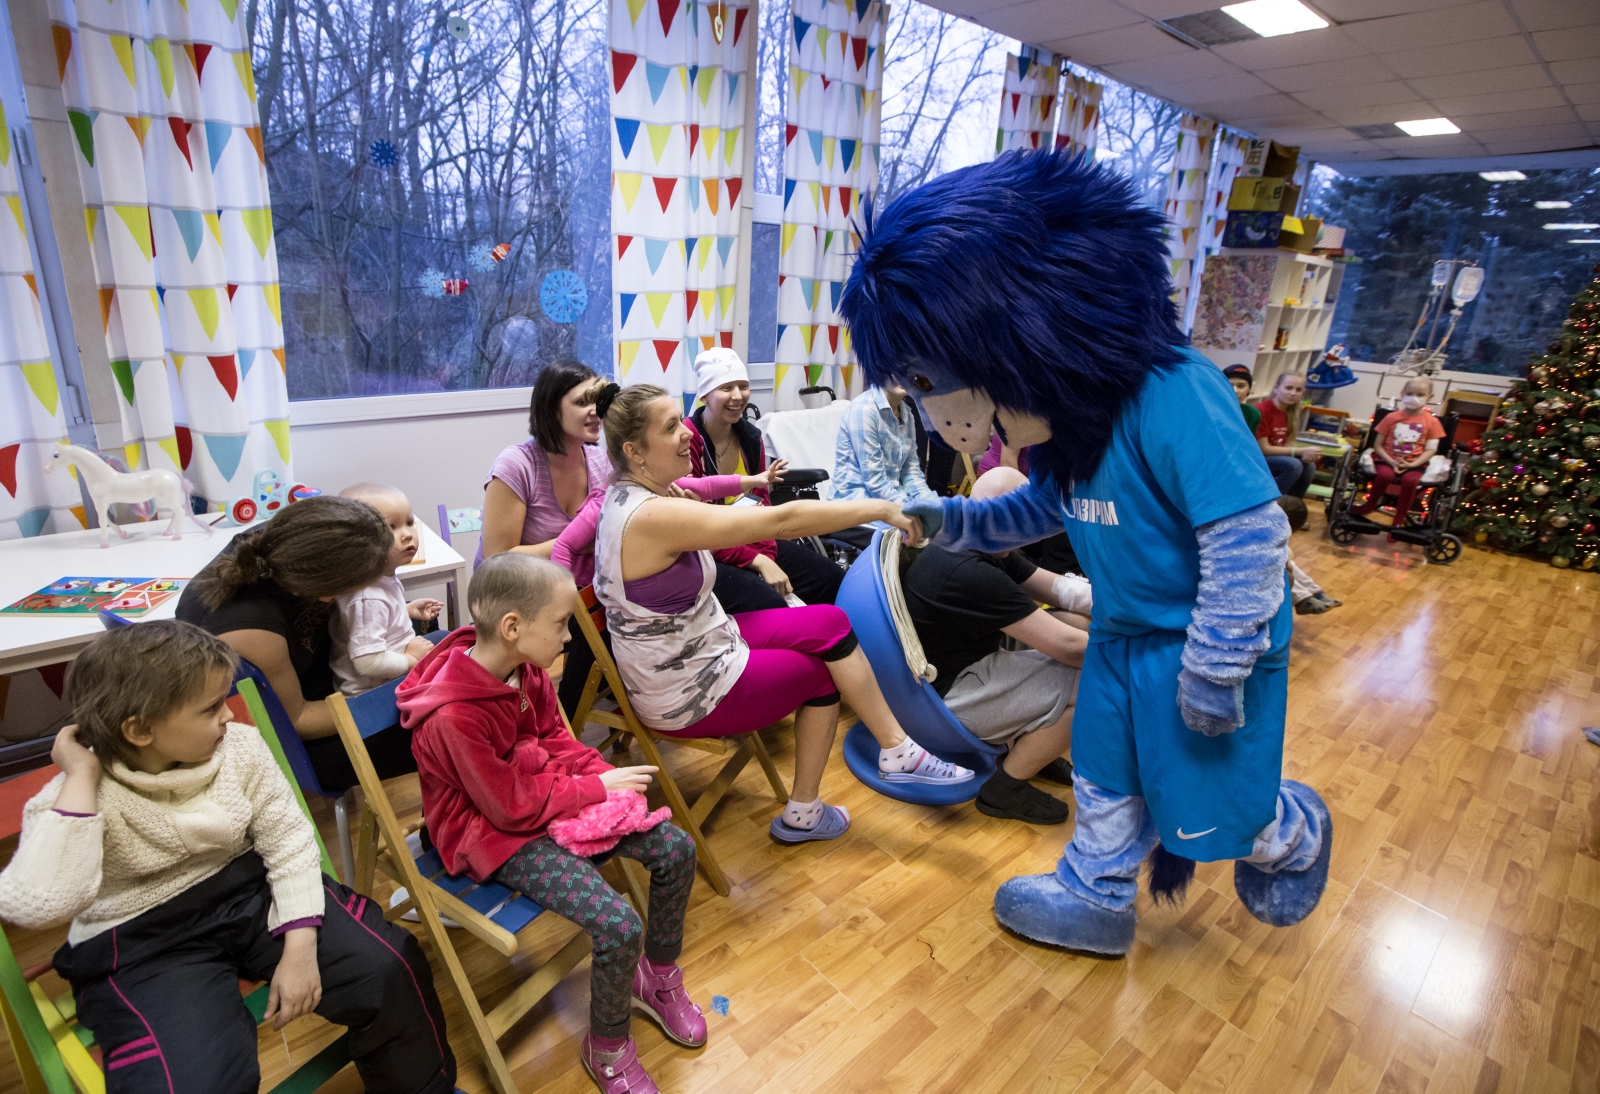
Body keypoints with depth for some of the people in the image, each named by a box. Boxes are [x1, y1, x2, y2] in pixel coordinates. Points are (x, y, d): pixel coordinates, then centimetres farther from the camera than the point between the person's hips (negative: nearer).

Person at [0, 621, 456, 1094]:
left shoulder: (241, 745, -8)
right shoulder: (74, 798, -15)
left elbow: (287, 841, -5)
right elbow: (39, 905, -34)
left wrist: (300, 946, -14)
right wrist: (80, 780, -28)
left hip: (251, 892, 3)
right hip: (143, 940, -2)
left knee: (389, 968, -14)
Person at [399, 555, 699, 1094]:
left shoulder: (525, 667, -8)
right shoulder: (453, 717, -31)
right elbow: (514, 807, -23)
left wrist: (602, 774, -9)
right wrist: (599, 788, -16)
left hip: (546, 793, 8)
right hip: (496, 835, -8)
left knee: (675, 848, -2)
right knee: (619, 926, -23)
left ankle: (659, 976, 24)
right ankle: (607, 1049, 10)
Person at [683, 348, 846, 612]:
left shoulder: (751, 437, 5)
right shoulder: (686, 443, -18)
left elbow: (761, 503, 6)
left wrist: (767, 555, -13)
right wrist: (757, 561, -24)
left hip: (750, 543, 7)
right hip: (703, 557, -7)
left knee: (833, 580, -6)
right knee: (768, 603, -31)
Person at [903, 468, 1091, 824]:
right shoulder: (968, 573, -30)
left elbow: (1057, 586, 6)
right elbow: (1066, 647, -26)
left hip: (970, 661, 10)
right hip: (950, 693, -10)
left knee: (1083, 623, 7)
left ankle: (1032, 745, 20)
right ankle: (1004, 789, 1)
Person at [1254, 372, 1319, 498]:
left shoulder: (1291, 411, 4)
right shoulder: (1262, 410, -20)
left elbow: (1285, 445, 4)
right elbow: (1263, 448, -21)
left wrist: (1305, 454, -17)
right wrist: (1302, 451, -21)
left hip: (1276, 458, 8)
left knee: (1309, 466, -12)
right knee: (1293, 465, -26)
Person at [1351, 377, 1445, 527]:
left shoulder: (1432, 422, 3)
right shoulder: (1392, 417, 2)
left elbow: (1430, 450, 1)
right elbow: (1378, 445, 1)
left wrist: (1411, 465, -15)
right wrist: (1391, 461, -14)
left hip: (1414, 463, 0)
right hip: (1388, 460, 0)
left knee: (1410, 480, -32)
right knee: (1385, 474, -34)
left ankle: (1399, 519, -14)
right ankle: (1370, 506, -6)